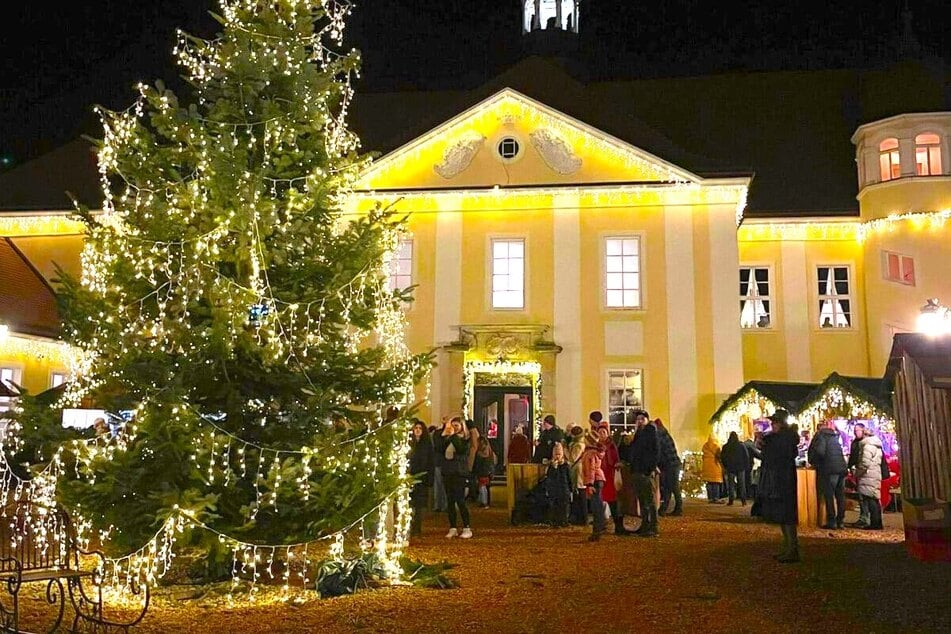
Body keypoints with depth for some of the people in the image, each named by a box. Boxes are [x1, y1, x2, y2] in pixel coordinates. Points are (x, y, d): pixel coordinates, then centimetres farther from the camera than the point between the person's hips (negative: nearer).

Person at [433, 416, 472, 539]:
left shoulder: (465, 439, 0)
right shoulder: (447, 439, 12)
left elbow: (461, 449, -19)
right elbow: (438, 449, -2)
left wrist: (453, 435, -18)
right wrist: (443, 435, -10)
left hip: (459, 473, -5)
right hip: (447, 473, 5)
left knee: (460, 501, -9)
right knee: (450, 501, 7)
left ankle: (467, 528, -2)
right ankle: (453, 528, 13)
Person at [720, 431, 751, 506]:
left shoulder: (725, 447, -2)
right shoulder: (741, 446, -5)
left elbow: (722, 458, 4)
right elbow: (746, 457, -2)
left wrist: (725, 467, 14)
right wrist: (746, 466, 6)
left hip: (730, 468, 0)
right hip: (740, 468, 0)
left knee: (731, 484, 5)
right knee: (741, 484, 6)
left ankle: (731, 500, 0)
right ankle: (743, 500, 2)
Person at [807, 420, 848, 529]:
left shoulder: (821, 435, -1)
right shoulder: (835, 437, 20)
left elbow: (819, 451, -13)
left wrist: (814, 462, 4)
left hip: (830, 469, -7)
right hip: (842, 468, 7)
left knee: (829, 496, -3)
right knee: (840, 496, 12)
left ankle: (831, 522, -5)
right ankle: (841, 521, 16)